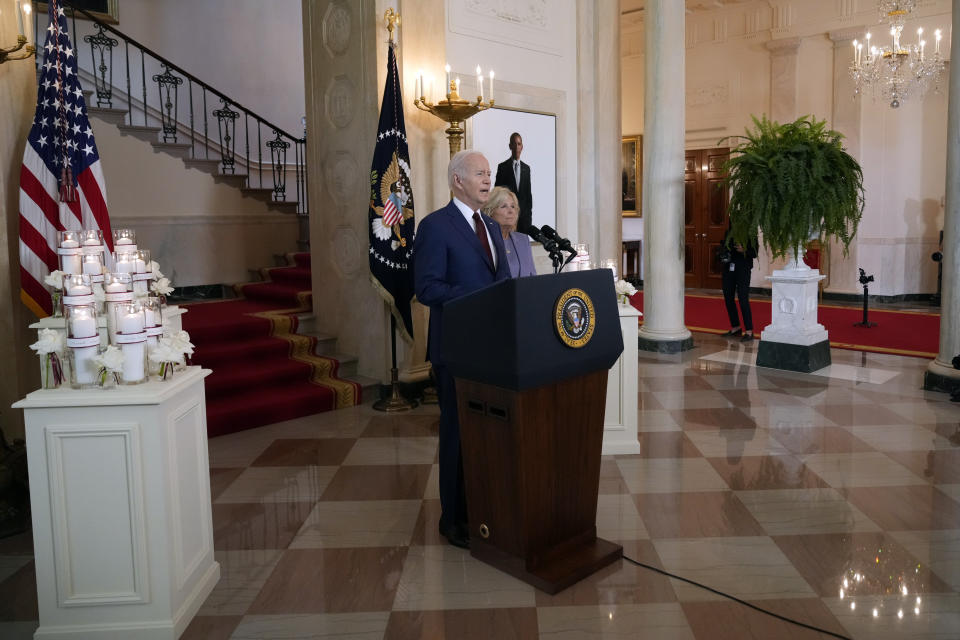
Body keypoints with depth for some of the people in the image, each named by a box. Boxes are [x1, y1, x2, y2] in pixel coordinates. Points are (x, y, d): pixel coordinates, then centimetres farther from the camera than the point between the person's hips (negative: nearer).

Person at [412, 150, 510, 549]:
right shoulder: (435, 226, -10)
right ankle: (454, 517, 19)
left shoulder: (491, 226, 15)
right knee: (458, 430, 4)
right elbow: (426, 288, -17)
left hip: (493, 343, 7)